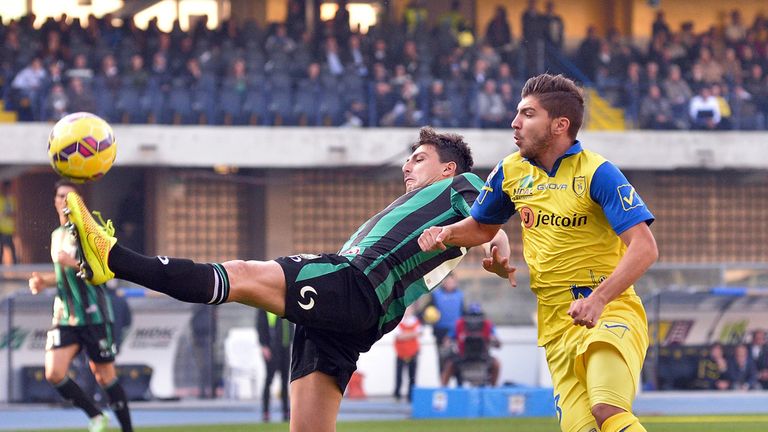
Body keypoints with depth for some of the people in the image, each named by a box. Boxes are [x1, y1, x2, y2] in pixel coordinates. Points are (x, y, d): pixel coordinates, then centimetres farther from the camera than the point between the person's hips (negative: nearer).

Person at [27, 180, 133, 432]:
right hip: (64, 316, 6)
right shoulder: (57, 235, 16)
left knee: (105, 376, -1)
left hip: (94, 315, -6)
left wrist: (73, 263, -25)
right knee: (53, 373, -10)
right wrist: (44, 281, 10)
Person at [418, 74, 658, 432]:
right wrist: (447, 233, 5)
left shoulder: (597, 173, -11)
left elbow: (644, 247, -18)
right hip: (556, 322, 5)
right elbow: (482, 227, 28)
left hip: (611, 311, -5)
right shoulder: (511, 171, 9)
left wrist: (598, 300, -31)